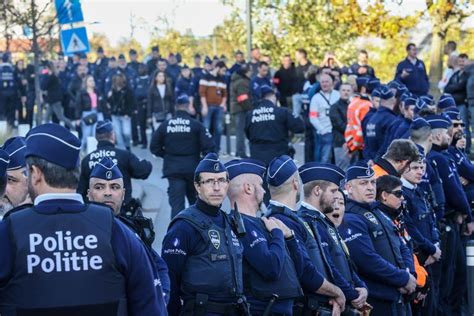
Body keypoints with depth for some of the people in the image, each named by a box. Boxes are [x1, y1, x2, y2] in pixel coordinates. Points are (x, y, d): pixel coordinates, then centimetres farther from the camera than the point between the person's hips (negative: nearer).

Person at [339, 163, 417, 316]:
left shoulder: (379, 213, 18)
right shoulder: (350, 220, -13)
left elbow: (403, 249, 20)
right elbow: (368, 260, -22)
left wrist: (408, 273, -2)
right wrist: (405, 279, -14)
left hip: (398, 297, 9)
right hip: (375, 303, -9)